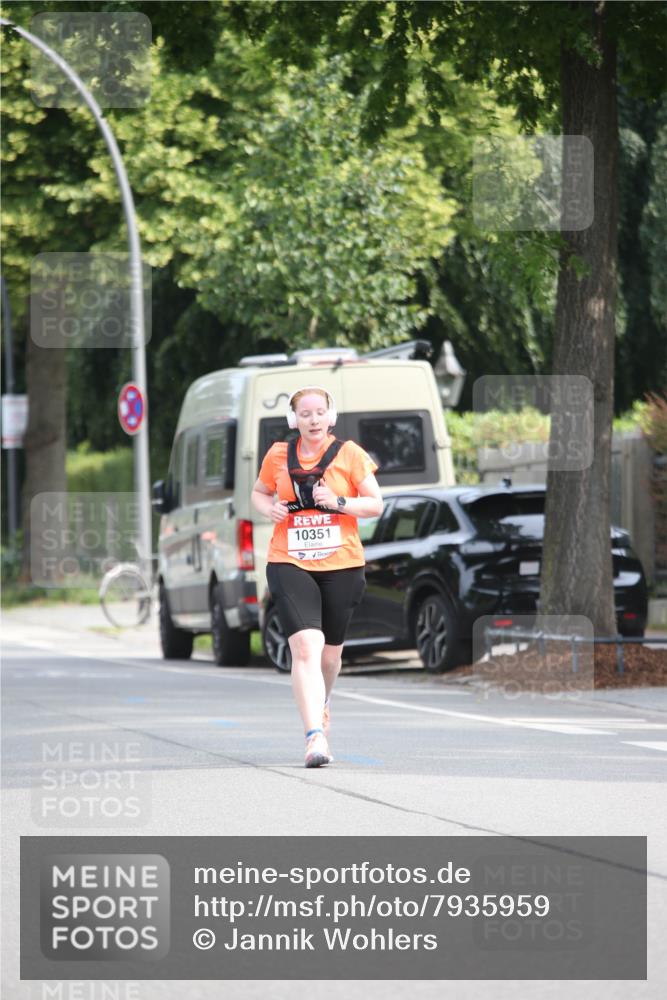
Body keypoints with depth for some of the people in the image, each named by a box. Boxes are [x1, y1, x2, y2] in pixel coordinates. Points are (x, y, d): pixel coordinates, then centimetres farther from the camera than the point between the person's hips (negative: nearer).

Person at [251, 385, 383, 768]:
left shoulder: (349, 454, 0)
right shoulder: (279, 456, 5)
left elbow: (376, 505, 1)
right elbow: (259, 492, 21)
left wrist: (338, 502, -16)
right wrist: (269, 508, -2)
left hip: (342, 565, 1)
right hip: (290, 563, -1)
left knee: (330, 653, 13)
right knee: (306, 646, -19)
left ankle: (320, 704, 47)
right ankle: (316, 736, -25)